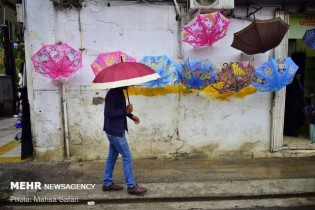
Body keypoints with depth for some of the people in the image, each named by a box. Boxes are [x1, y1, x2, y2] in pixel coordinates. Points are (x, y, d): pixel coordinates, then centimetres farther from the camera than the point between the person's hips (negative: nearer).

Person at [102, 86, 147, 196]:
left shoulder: (119, 92, 11)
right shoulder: (112, 93, -19)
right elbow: (108, 112, -25)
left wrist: (130, 115, 11)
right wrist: (125, 111, -21)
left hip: (117, 130, 10)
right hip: (115, 131, -10)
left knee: (112, 156, 15)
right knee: (127, 157, -3)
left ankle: (107, 183, 27)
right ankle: (131, 186, 8)